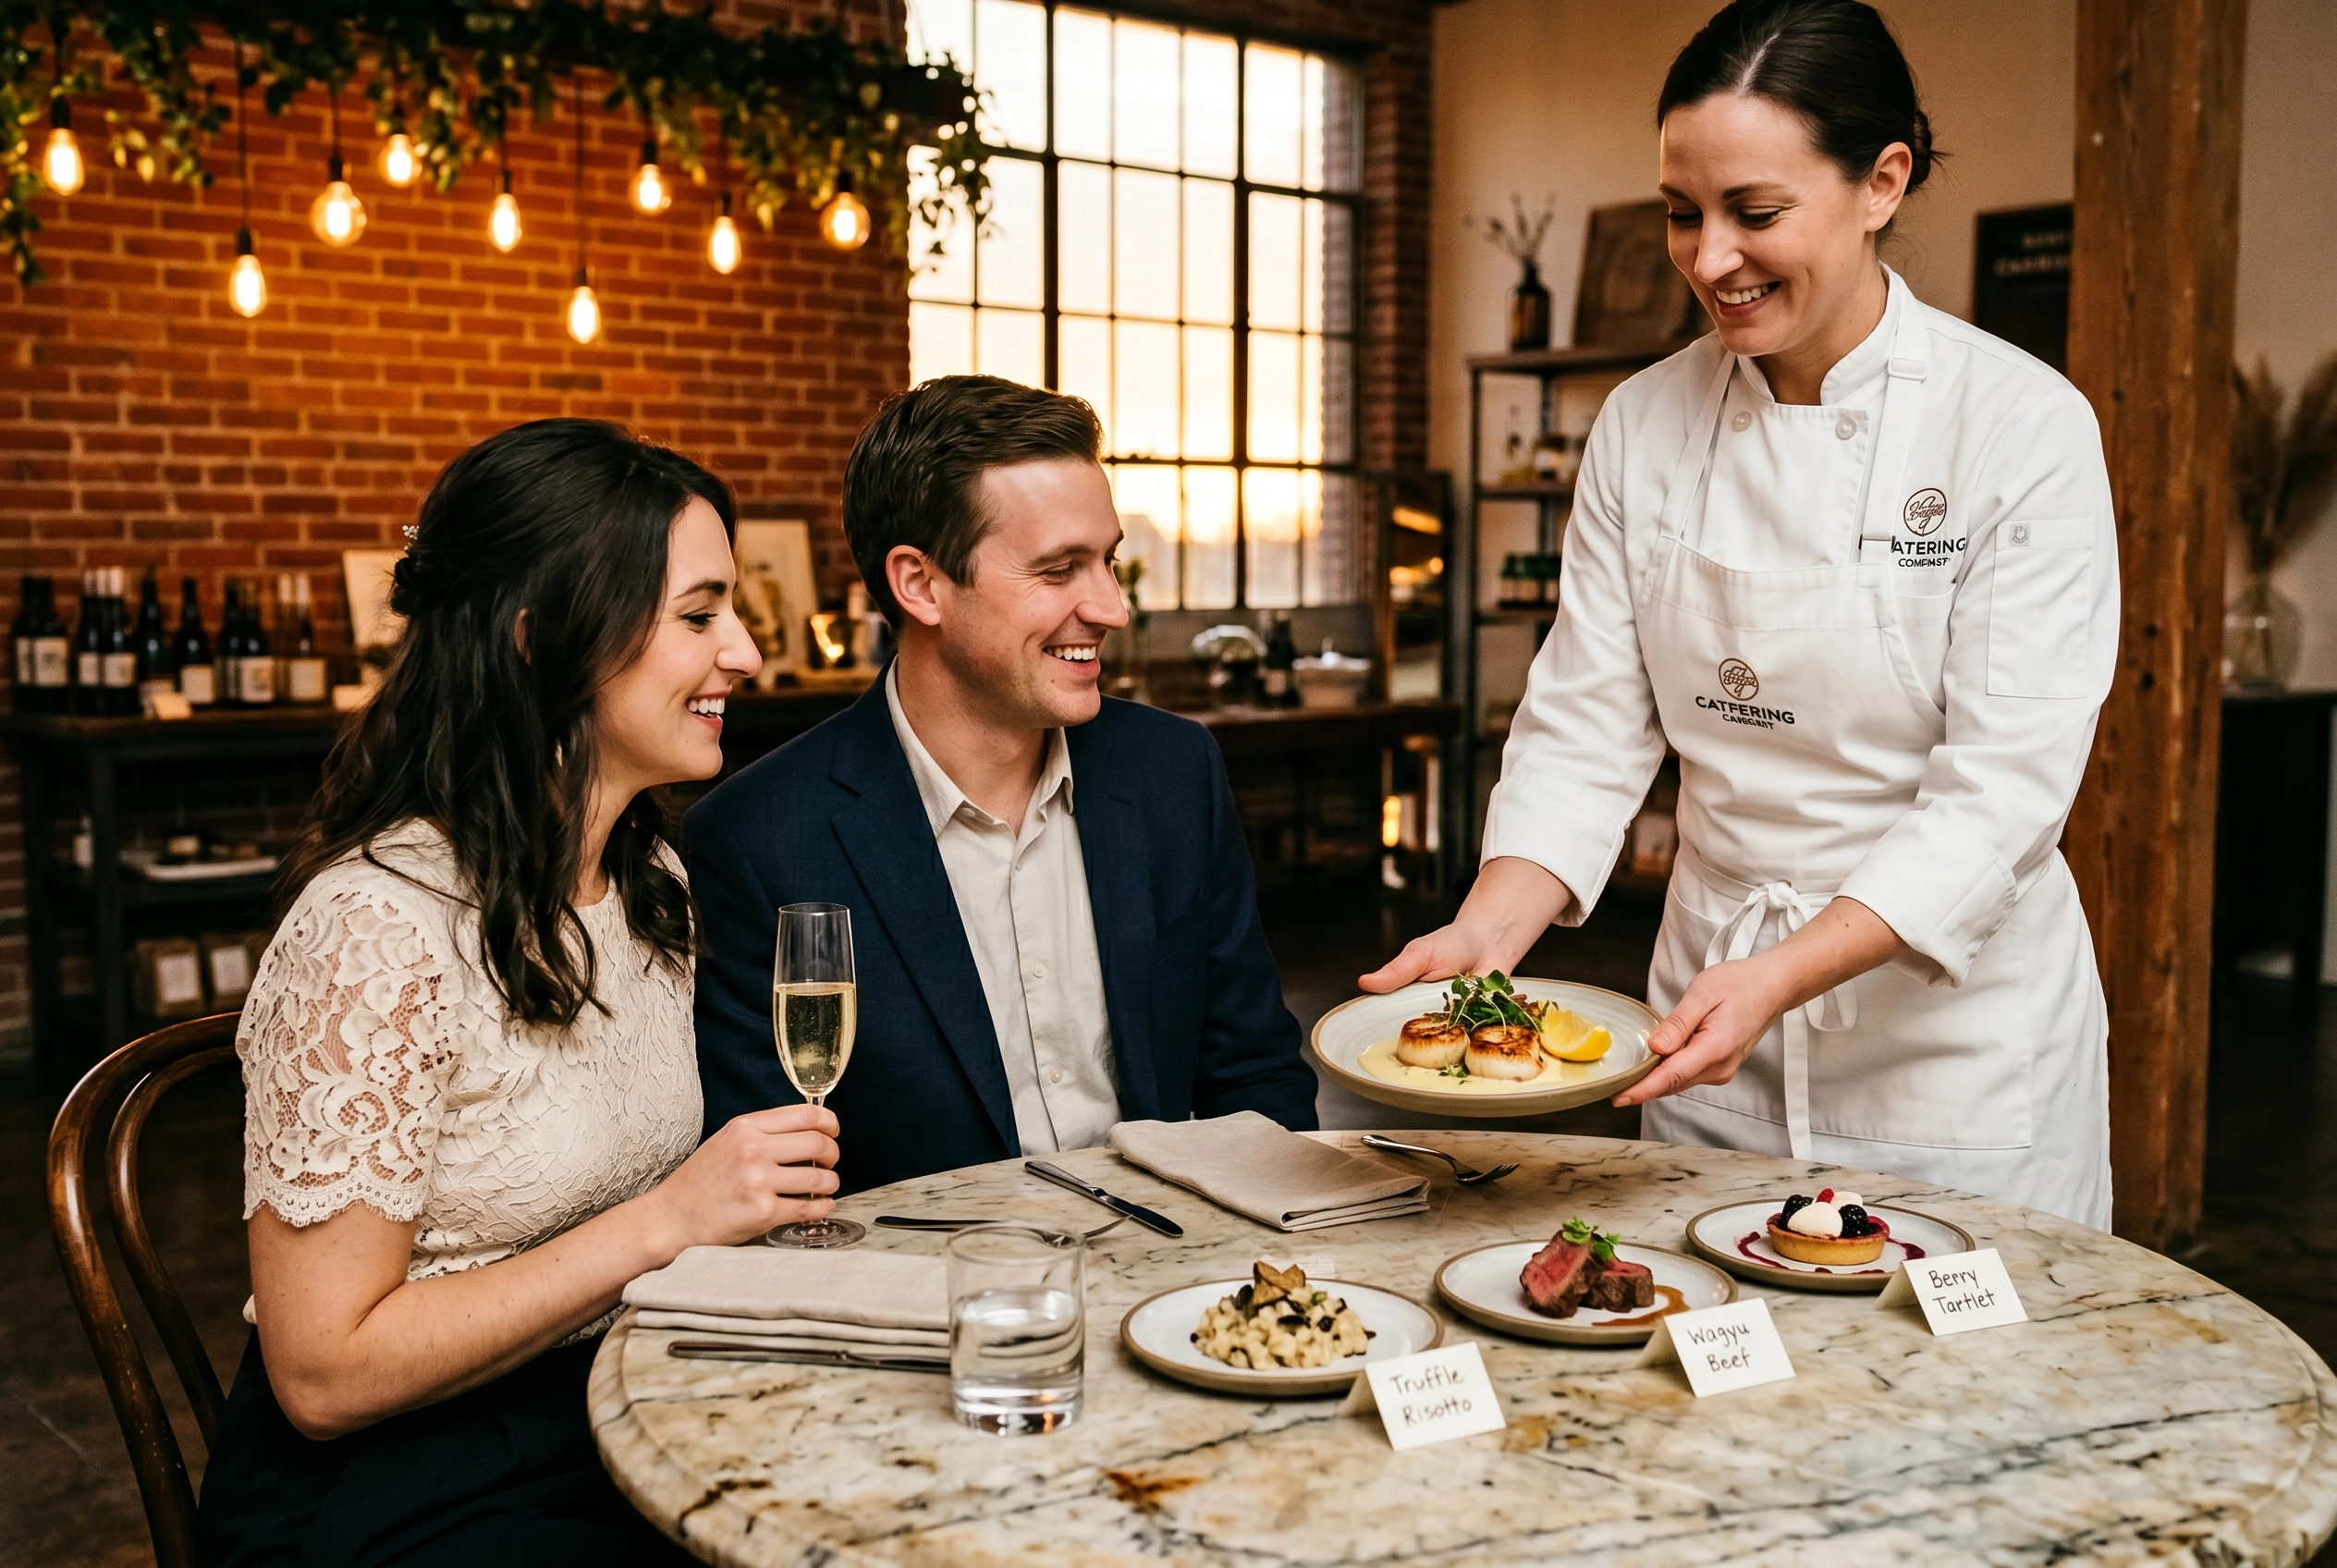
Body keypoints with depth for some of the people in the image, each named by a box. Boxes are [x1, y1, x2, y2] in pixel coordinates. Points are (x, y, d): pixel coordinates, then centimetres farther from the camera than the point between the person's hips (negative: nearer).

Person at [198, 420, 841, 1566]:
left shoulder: (652, 880, 4)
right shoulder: (382, 926, -20)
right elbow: (324, 1374, -19)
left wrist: (759, 1193, -2)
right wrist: (665, 1221, -21)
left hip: (615, 1423, 7)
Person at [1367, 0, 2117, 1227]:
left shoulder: (2024, 425, -14)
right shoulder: (1644, 426, -3)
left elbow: (2005, 785, -18)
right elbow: (1586, 728, -3)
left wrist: (1782, 978, -30)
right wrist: (1488, 928, -19)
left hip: (1955, 1021, -3)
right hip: (1710, 1002, 4)